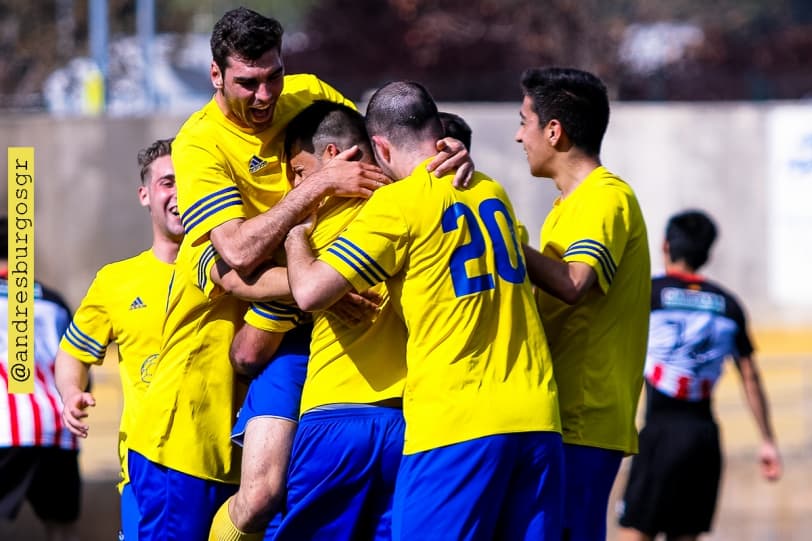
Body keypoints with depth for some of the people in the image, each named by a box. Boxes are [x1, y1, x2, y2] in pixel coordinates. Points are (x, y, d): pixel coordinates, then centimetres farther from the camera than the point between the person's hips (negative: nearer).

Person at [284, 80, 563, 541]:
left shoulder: (399, 203, -4)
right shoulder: (492, 191, 16)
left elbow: (310, 292, -8)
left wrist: (296, 234, 12)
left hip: (456, 423, -6)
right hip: (537, 416, 6)